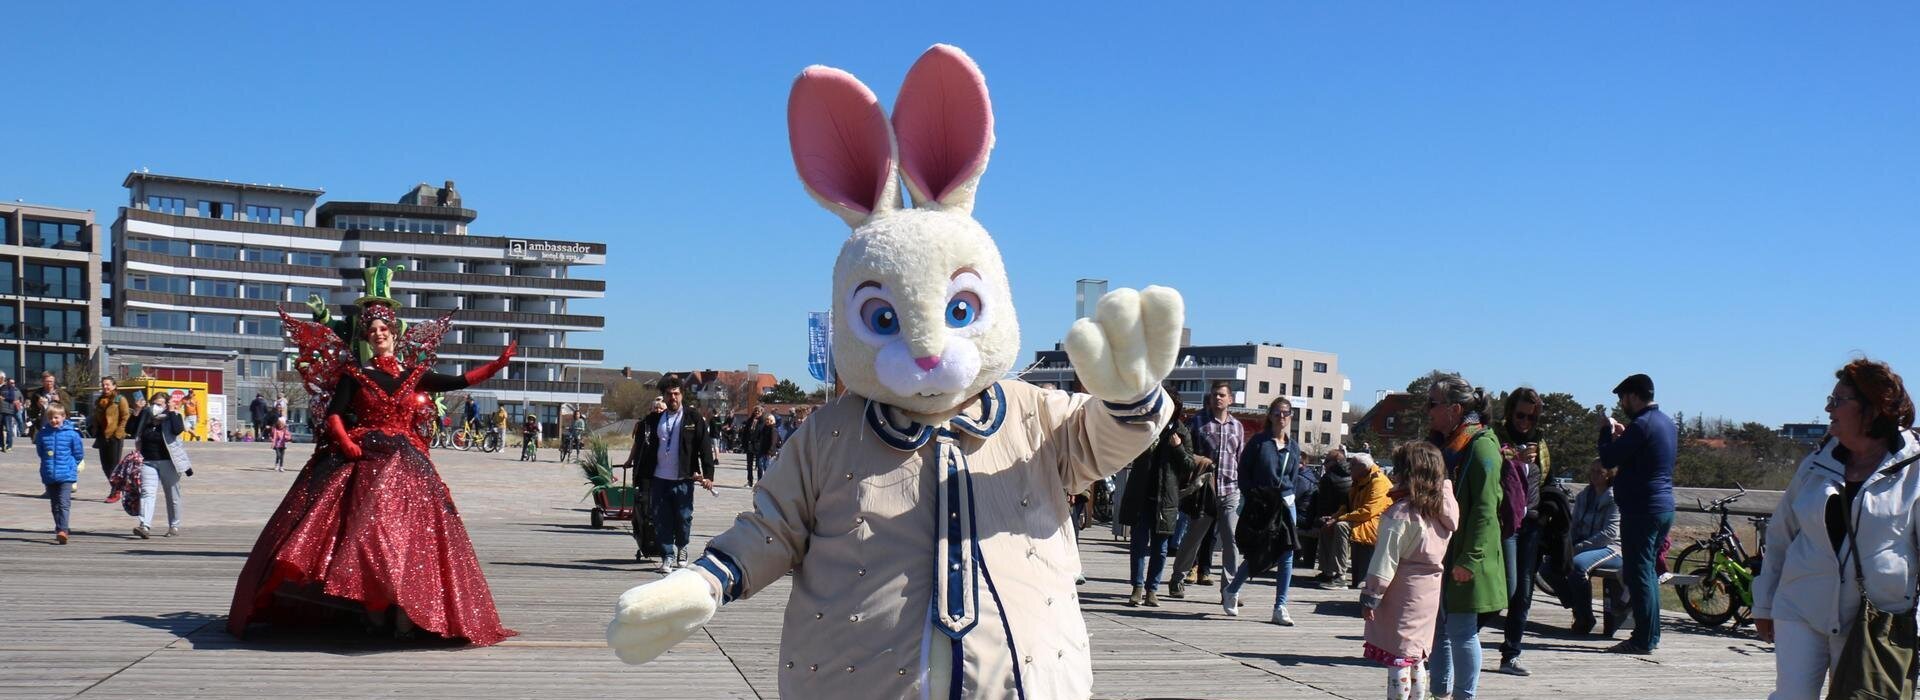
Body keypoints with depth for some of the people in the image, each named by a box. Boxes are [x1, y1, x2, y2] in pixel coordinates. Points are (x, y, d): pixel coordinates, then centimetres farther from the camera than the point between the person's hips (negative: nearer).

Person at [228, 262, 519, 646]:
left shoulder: (414, 375, 11)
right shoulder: (355, 374, 6)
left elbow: (461, 381, 6)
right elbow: (334, 414, 1)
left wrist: (498, 364, -4)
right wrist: (347, 444, -15)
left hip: (404, 463, 2)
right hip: (361, 460, -1)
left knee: (405, 531, -6)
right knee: (363, 525, -12)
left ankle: (403, 615, -4)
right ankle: (374, 613, -8)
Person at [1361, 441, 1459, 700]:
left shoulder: (1400, 514, -16)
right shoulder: (1445, 511, 4)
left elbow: (1385, 562, -15)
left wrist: (1370, 598, -10)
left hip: (1404, 596, -7)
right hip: (1431, 594, 7)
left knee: (1398, 660, -2)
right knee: (1416, 661, 17)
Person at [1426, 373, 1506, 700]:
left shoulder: (1480, 446, -13)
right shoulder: (1439, 443, 14)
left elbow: (1485, 508, -18)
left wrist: (1469, 559, -21)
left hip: (1462, 559, -9)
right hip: (1438, 554, 9)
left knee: (1461, 630, -1)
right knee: (1438, 628, 14)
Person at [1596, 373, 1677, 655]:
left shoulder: (1642, 425, -16)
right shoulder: (1667, 423, 14)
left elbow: (1608, 460, -14)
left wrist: (1607, 430, 0)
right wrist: (1621, 436, 19)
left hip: (1642, 509, -10)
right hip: (1664, 506, 10)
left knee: (1638, 573, -5)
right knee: (1648, 571, 16)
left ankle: (1643, 640, -5)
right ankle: (1651, 635, 20)